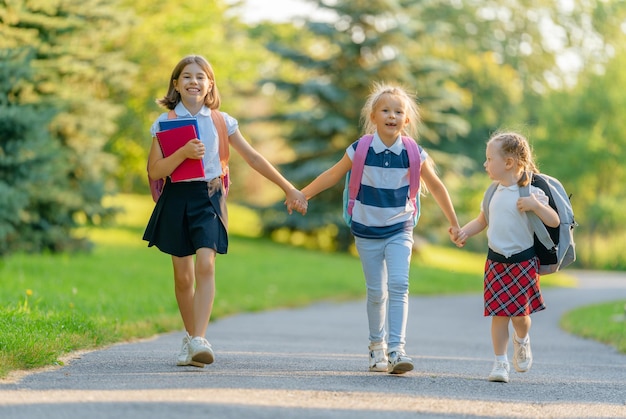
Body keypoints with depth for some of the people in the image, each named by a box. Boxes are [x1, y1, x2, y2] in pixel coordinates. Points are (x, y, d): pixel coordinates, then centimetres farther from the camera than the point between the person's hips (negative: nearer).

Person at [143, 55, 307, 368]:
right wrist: (183, 153, -21)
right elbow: (154, 171, -5)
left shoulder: (220, 121, 5)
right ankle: (190, 337, 24)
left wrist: (289, 189, 9)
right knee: (183, 275, 6)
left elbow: (253, 158, 9)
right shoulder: (165, 122, 2)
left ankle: (199, 340, -26)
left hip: (208, 197, -1)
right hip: (176, 198, 1)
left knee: (206, 264, -19)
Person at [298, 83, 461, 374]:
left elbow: (436, 187, 5)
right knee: (376, 292, 6)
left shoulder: (413, 154, -8)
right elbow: (332, 176, 3)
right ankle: (377, 346, 23)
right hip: (367, 231, 0)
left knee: (398, 286, -15)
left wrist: (453, 223, 11)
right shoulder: (361, 150, -10)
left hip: (399, 230, 0)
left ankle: (397, 349, -19)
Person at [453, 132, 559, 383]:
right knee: (499, 313, 0)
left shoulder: (529, 192, -9)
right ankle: (500, 363, 6)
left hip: (522, 262, -4)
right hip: (496, 261, 4)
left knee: (519, 313, -2)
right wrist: (464, 232, 4)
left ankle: (521, 341, 32)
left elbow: (554, 222, -11)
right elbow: (482, 220, 20)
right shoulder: (495, 192, 8)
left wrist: (535, 205, -25)